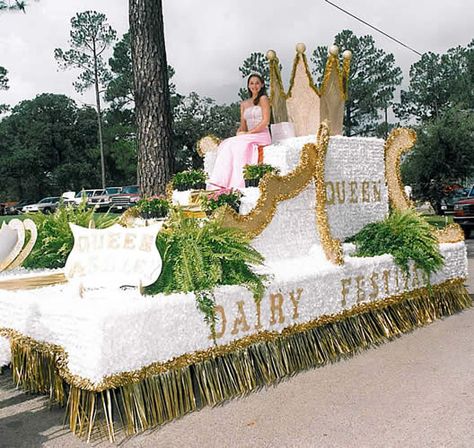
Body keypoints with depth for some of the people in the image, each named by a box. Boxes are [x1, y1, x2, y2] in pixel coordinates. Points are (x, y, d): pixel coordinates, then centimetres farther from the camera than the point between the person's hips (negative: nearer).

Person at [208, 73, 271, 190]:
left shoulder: (263, 99, 4)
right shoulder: (244, 104, 21)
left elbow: (265, 121, -7)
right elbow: (243, 126, 18)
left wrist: (248, 133, -12)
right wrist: (239, 132, -6)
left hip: (261, 136, -5)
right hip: (248, 137, 5)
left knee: (237, 145, -31)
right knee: (226, 145, -22)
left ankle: (236, 185, -36)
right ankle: (220, 183, -35)